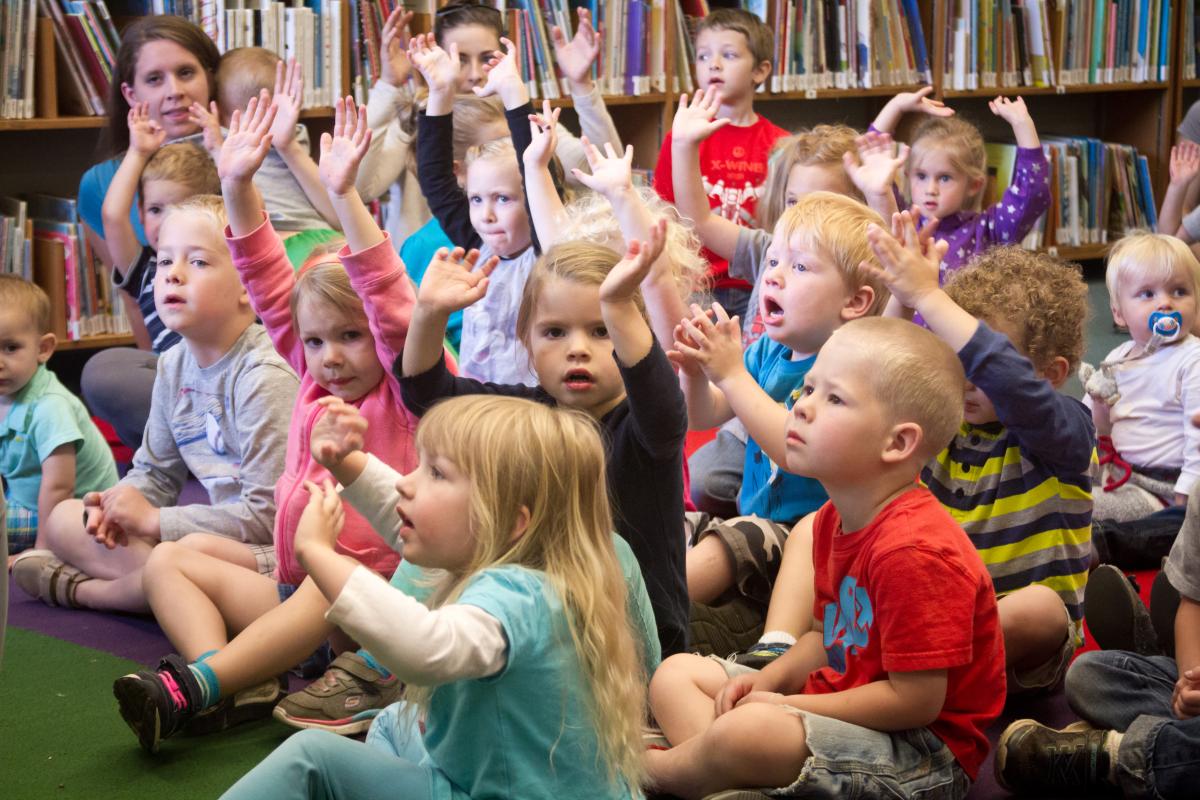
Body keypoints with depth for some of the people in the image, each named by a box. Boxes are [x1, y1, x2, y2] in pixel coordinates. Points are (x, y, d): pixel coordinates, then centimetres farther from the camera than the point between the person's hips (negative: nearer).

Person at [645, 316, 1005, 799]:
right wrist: (768, 682, -1)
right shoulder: (833, 521, 7)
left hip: (925, 754, -11)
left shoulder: (914, 551, -25)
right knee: (676, 673, 11)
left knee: (751, 731, -35)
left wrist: (790, 705, -16)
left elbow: (917, 700, -25)